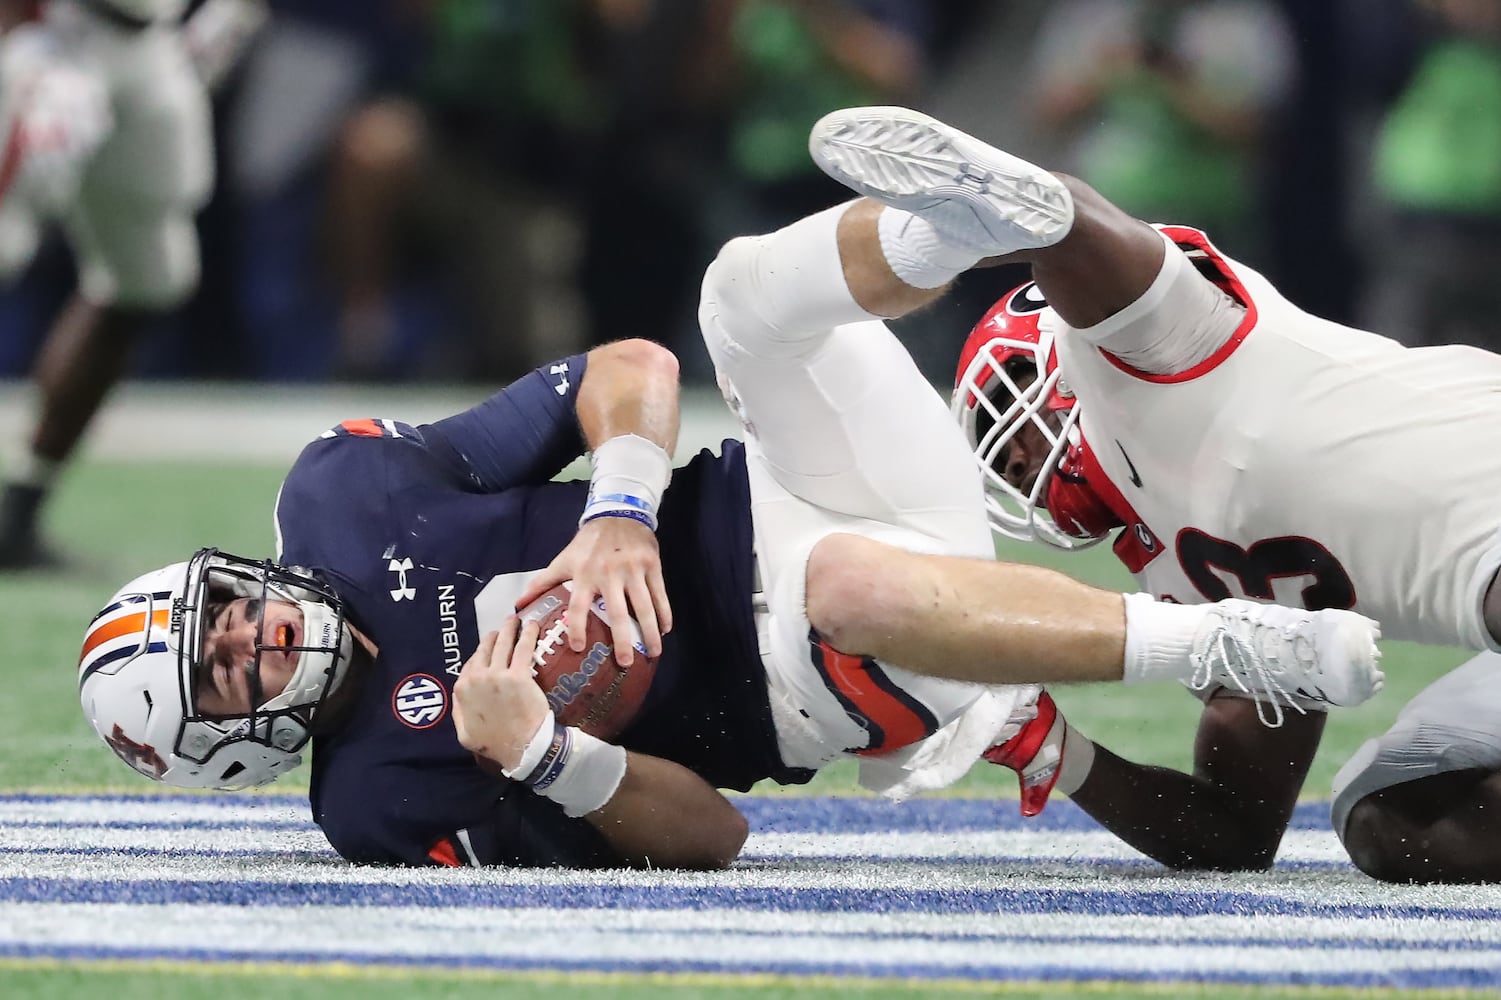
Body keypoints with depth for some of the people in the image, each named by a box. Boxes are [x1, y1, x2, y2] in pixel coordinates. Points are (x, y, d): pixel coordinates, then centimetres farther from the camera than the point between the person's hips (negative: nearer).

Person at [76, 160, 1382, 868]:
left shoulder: (334, 499, 4)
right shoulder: (381, 800, -7)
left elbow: (629, 367, 2)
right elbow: (706, 835, -9)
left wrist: (617, 519, -19)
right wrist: (529, 753, -29)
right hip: (808, 688, -5)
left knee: (749, 287, -19)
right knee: (853, 587, -42)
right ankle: (1217, 646, -38)